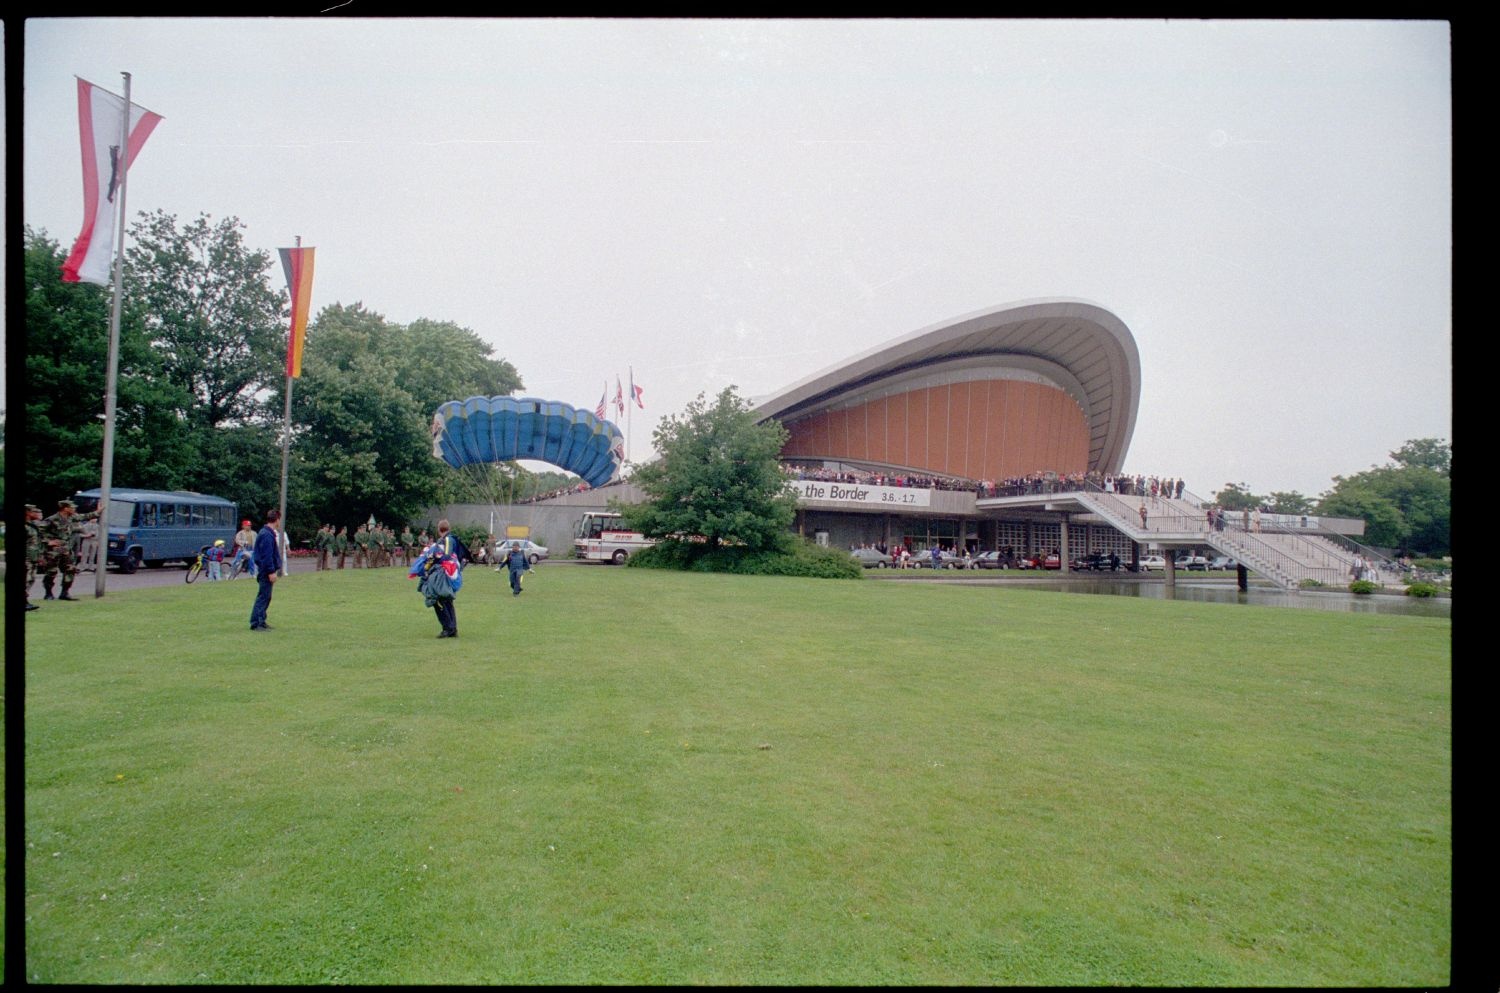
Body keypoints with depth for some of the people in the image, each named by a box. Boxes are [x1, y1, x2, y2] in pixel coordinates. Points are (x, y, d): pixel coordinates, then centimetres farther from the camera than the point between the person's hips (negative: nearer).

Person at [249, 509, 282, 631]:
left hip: (265, 570, 10)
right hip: (266, 571, -10)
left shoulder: (267, 533, 14)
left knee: (265, 597, 15)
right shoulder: (267, 535, -18)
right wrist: (271, 571, -21)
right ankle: (256, 624, -4)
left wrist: (273, 569, 20)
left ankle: (261, 622, 22)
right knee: (263, 597, -6)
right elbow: (267, 555, -22)